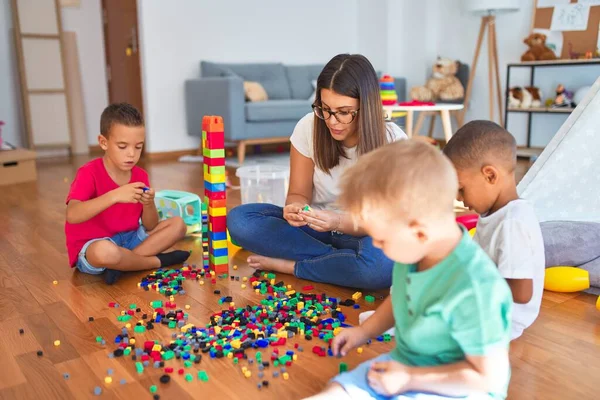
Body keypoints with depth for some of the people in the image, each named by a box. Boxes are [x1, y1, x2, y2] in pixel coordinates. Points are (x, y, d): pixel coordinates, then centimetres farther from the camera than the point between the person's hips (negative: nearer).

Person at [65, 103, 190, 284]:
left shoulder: (140, 176, 1)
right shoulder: (89, 173, -15)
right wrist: (114, 196, -41)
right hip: (91, 247, -6)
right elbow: (72, 216, -33)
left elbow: (150, 227, 0)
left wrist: (149, 204, -22)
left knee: (177, 224, -6)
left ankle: (121, 264, -18)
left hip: (129, 240, 6)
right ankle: (159, 261, -14)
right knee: (105, 251, -41)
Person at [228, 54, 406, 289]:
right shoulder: (308, 127, -12)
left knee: (382, 262, -38)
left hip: (365, 234, -2)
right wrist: (295, 208, -28)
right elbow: (299, 193, -3)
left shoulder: (393, 142, -18)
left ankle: (288, 265, -15)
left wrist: (338, 222, -35)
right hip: (316, 228, 3)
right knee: (239, 219, -18)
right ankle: (340, 261, -17)